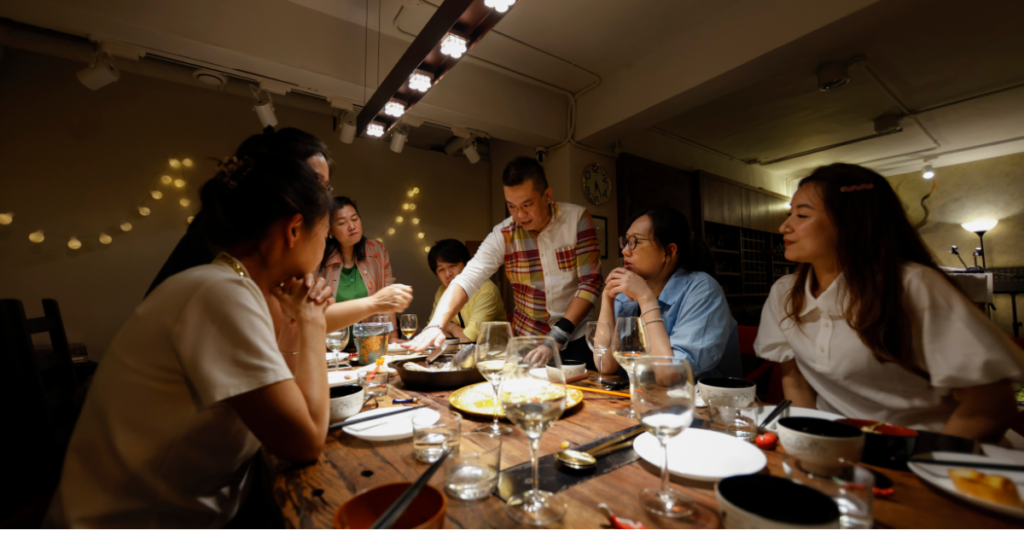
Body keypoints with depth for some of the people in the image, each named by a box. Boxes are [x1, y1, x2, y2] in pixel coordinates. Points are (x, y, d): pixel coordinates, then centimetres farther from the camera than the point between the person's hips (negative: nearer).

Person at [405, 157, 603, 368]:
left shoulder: (577, 218, -12)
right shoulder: (503, 235, -9)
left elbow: (590, 283, -14)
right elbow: (467, 279, -17)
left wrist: (559, 335, -22)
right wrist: (436, 325, -32)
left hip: (577, 339, -1)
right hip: (527, 339, 1)